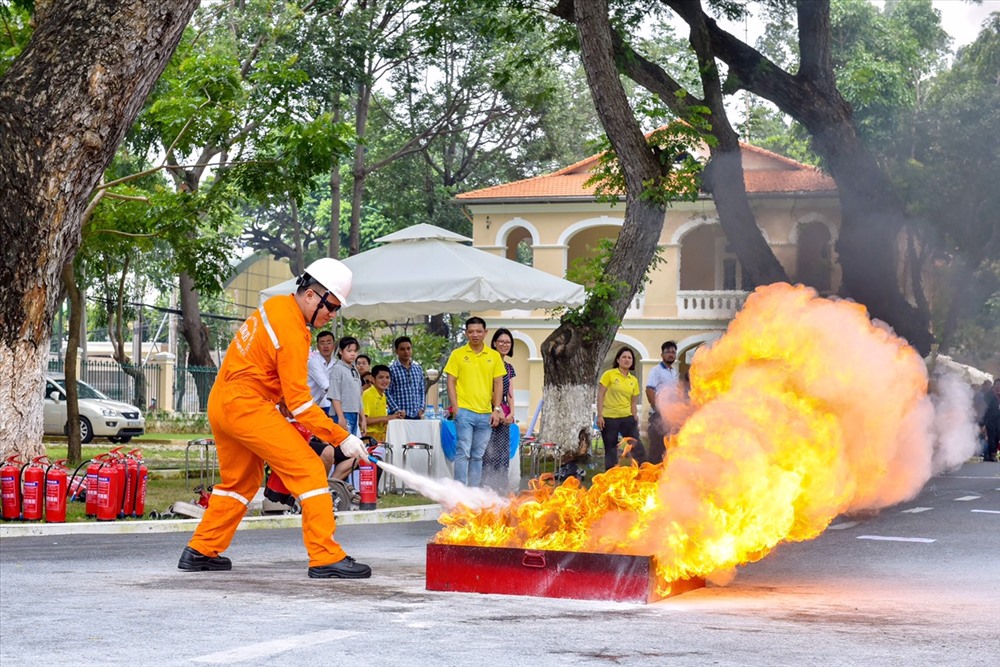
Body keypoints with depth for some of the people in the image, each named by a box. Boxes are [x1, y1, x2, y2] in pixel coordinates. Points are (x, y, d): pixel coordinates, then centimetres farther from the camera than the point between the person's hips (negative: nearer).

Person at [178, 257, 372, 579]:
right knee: (309, 470, -10)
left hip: (220, 403, 10)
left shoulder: (275, 306, 9)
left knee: (239, 481, 24)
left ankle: (200, 552, 28)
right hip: (247, 406, -10)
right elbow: (299, 402, -18)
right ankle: (326, 558, -14)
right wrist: (341, 438, -16)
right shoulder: (292, 332, -18)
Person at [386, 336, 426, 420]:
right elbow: (387, 393, -6)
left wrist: (421, 408, 5)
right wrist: (397, 410, -13)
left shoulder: (418, 368, 12)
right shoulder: (391, 369, -3)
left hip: (416, 415, 5)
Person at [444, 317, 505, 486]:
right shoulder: (457, 354, 2)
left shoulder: (494, 356, 9)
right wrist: (455, 408, -7)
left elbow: (498, 384, 10)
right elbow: (451, 382, 1)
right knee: (463, 453, -7)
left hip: (485, 413, 3)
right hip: (464, 411, -3)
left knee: (478, 456, 8)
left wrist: (496, 409, 3)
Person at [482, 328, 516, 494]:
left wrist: (511, 413, 2)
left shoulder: (509, 367, 18)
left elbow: (509, 393, 17)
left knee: (503, 453, 5)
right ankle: (487, 486, -12)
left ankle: (502, 487, 7)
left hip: (504, 413, 7)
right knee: (489, 452, -12)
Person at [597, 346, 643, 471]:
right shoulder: (609, 374, -3)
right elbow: (600, 395, -6)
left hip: (627, 417, 4)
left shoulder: (634, 380, 10)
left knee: (637, 446, -5)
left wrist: (635, 420, 9)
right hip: (609, 418, -3)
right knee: (610, 450, 2)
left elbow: (634, 403, 14)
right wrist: (599, 415, -13)